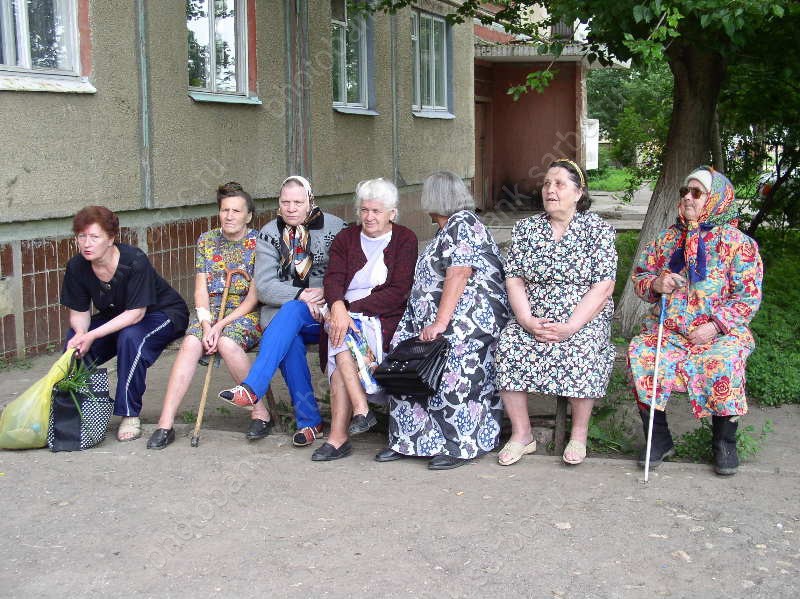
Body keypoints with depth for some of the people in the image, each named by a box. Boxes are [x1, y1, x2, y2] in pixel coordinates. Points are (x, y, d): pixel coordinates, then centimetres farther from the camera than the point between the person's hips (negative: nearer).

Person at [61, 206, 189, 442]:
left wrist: (92, 335, -37)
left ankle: (130, 415, -23)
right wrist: (81, 333, -31)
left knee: (130, 337, -36)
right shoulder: (76, 267, -13)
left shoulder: (135, 261, -31)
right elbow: (79, 312, -7)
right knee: (74, 342, -16)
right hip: (115, 317, 6)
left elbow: (135, 313, -31)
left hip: (162, 314, -6)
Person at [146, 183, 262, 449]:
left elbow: (254, 296, -8)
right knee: (190, 343, -27)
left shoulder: (258, 243, -3)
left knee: (227, 343, -35)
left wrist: (221, 325, -17)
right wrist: (206, 324, -12)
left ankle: (260, 414, -21)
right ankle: (165, 424, -31)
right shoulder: (206, 240, 10)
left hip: (245, 314, -3)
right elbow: (201, 289, 5)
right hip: (210, 311, 3)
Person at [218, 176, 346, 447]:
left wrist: (324, 294, -19)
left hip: (325, 314, -2)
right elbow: (264, 287, -2)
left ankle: (252, 389, -40)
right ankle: (309, 421, -26)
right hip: (285, 312, 2)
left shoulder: (334, 228, 2)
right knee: (289, 343, -32)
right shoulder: (269, 234, 7)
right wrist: (301, 296, -16)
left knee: (291, 312, -34)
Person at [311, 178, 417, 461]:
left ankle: (338, 437, -27)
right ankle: (361, 410, -32)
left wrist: (354, 309, -16)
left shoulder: (405, 239, 3)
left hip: (386, 318, -4)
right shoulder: (346, 238, 15)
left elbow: (398, 292, -8)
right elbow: (333, 278, -1)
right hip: (346, 312, 4)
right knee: (340, 334, -30)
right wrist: (338, 307, -24)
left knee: (342, 341, -28)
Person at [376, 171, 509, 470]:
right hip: (434, 320, 9)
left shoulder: (463, 223, -7)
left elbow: (458, 275, -18)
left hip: (467, 320, -9)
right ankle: (408, 440, 0)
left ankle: (461, 446, -9)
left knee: (452, 371, -20)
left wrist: (440, 323, -23)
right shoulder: (447, 230, 24)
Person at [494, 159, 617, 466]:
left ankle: (579, 435, -13)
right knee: (508, 346, -26)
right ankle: (521, 434, -14)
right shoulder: (525, 228, 10)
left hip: (585, 319, -3)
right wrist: (527, 321, -14)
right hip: (532, 320, 3)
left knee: (581, 351, -34)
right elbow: (514, 280, 4)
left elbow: (603, 287, -8)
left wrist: (570, 327, -19)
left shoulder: (598, 229, 0)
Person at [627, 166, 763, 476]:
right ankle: (659, 438, -10)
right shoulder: (668, 238, 13)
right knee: (639, 354, -27)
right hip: (667, 328, 3)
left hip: (719, 331, -3)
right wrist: (655, 283, -7)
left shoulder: (737, 242, 0)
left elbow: (748, 296, -4)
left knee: (723, 362, -35)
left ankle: (725, 442, -9)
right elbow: (639, 274, 17)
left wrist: (714, 325, -17)